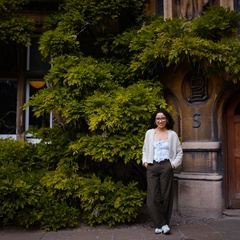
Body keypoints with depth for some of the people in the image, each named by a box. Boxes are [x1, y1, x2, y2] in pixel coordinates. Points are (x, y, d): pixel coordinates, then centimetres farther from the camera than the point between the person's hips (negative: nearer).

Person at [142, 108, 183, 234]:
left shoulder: (172, 134, 6)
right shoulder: (149, 133, 9)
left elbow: (179, 152, 9)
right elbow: (145, 150, 17)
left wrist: (174, 164, -3)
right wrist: (145, 161, 4)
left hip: (166, 167, -1)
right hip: (152, 167, 1)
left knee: (166, 196, 2)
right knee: (153, 197, -4)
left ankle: (161, 224, 14)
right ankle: (162, 224, 7)